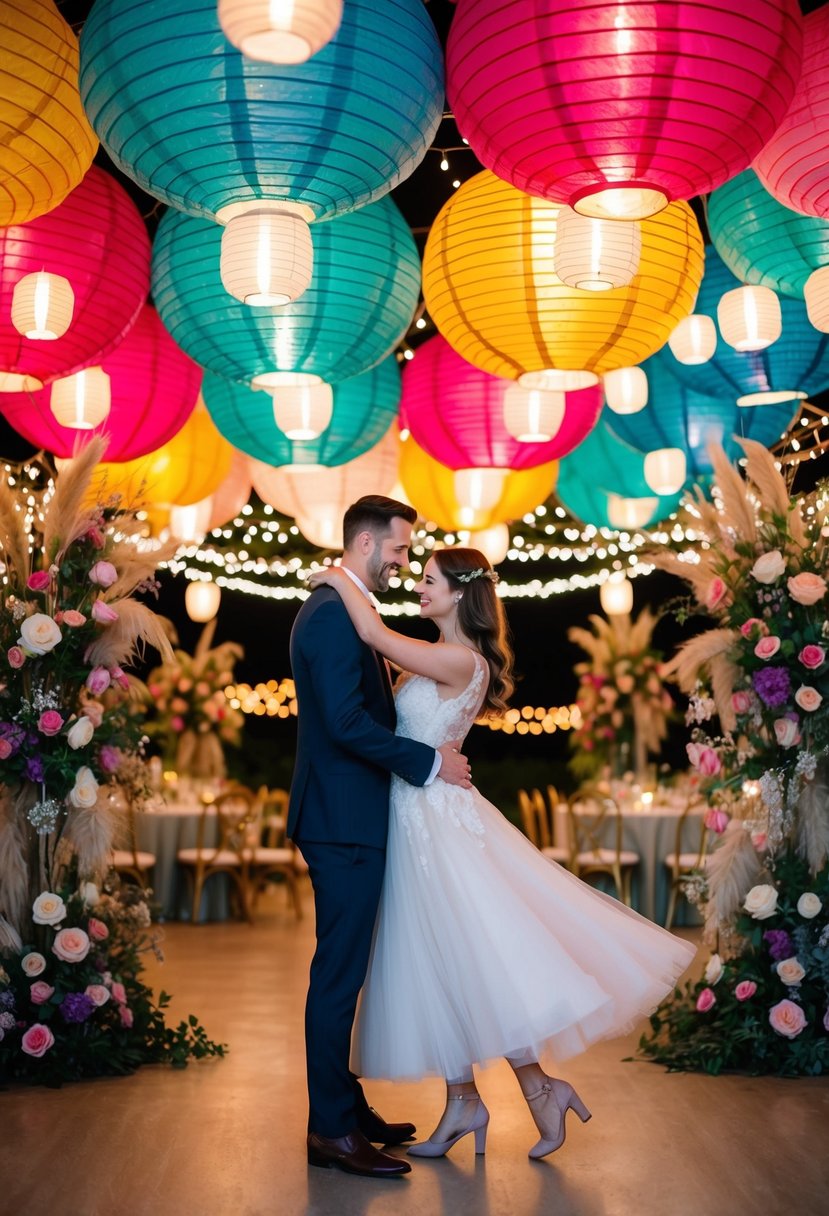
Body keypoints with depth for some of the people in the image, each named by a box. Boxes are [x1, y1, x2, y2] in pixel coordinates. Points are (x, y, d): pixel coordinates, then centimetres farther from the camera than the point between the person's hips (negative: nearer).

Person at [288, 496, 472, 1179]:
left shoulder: (339, 611, 17)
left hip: (349, 820, 11)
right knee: (339, 975, -3)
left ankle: (345, 1106, 27)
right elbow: (347, 722, -23)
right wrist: (429, 762, -16)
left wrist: (424, 752, 12)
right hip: (344, 822, -11)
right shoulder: (333, 615, -16)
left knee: (345, 971, 16)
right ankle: (332, 1130, 7)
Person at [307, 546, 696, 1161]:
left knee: (470, 963, -3)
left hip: (437, 819, -10)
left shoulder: (461, 661, -18)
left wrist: (339, 578, -11)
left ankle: (541, 1088, 8)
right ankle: (463, 1103, 21)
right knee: (439, 963, 13)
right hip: (417, 817, 10)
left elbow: (374, 633, -24)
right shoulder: (437, 659, 10)